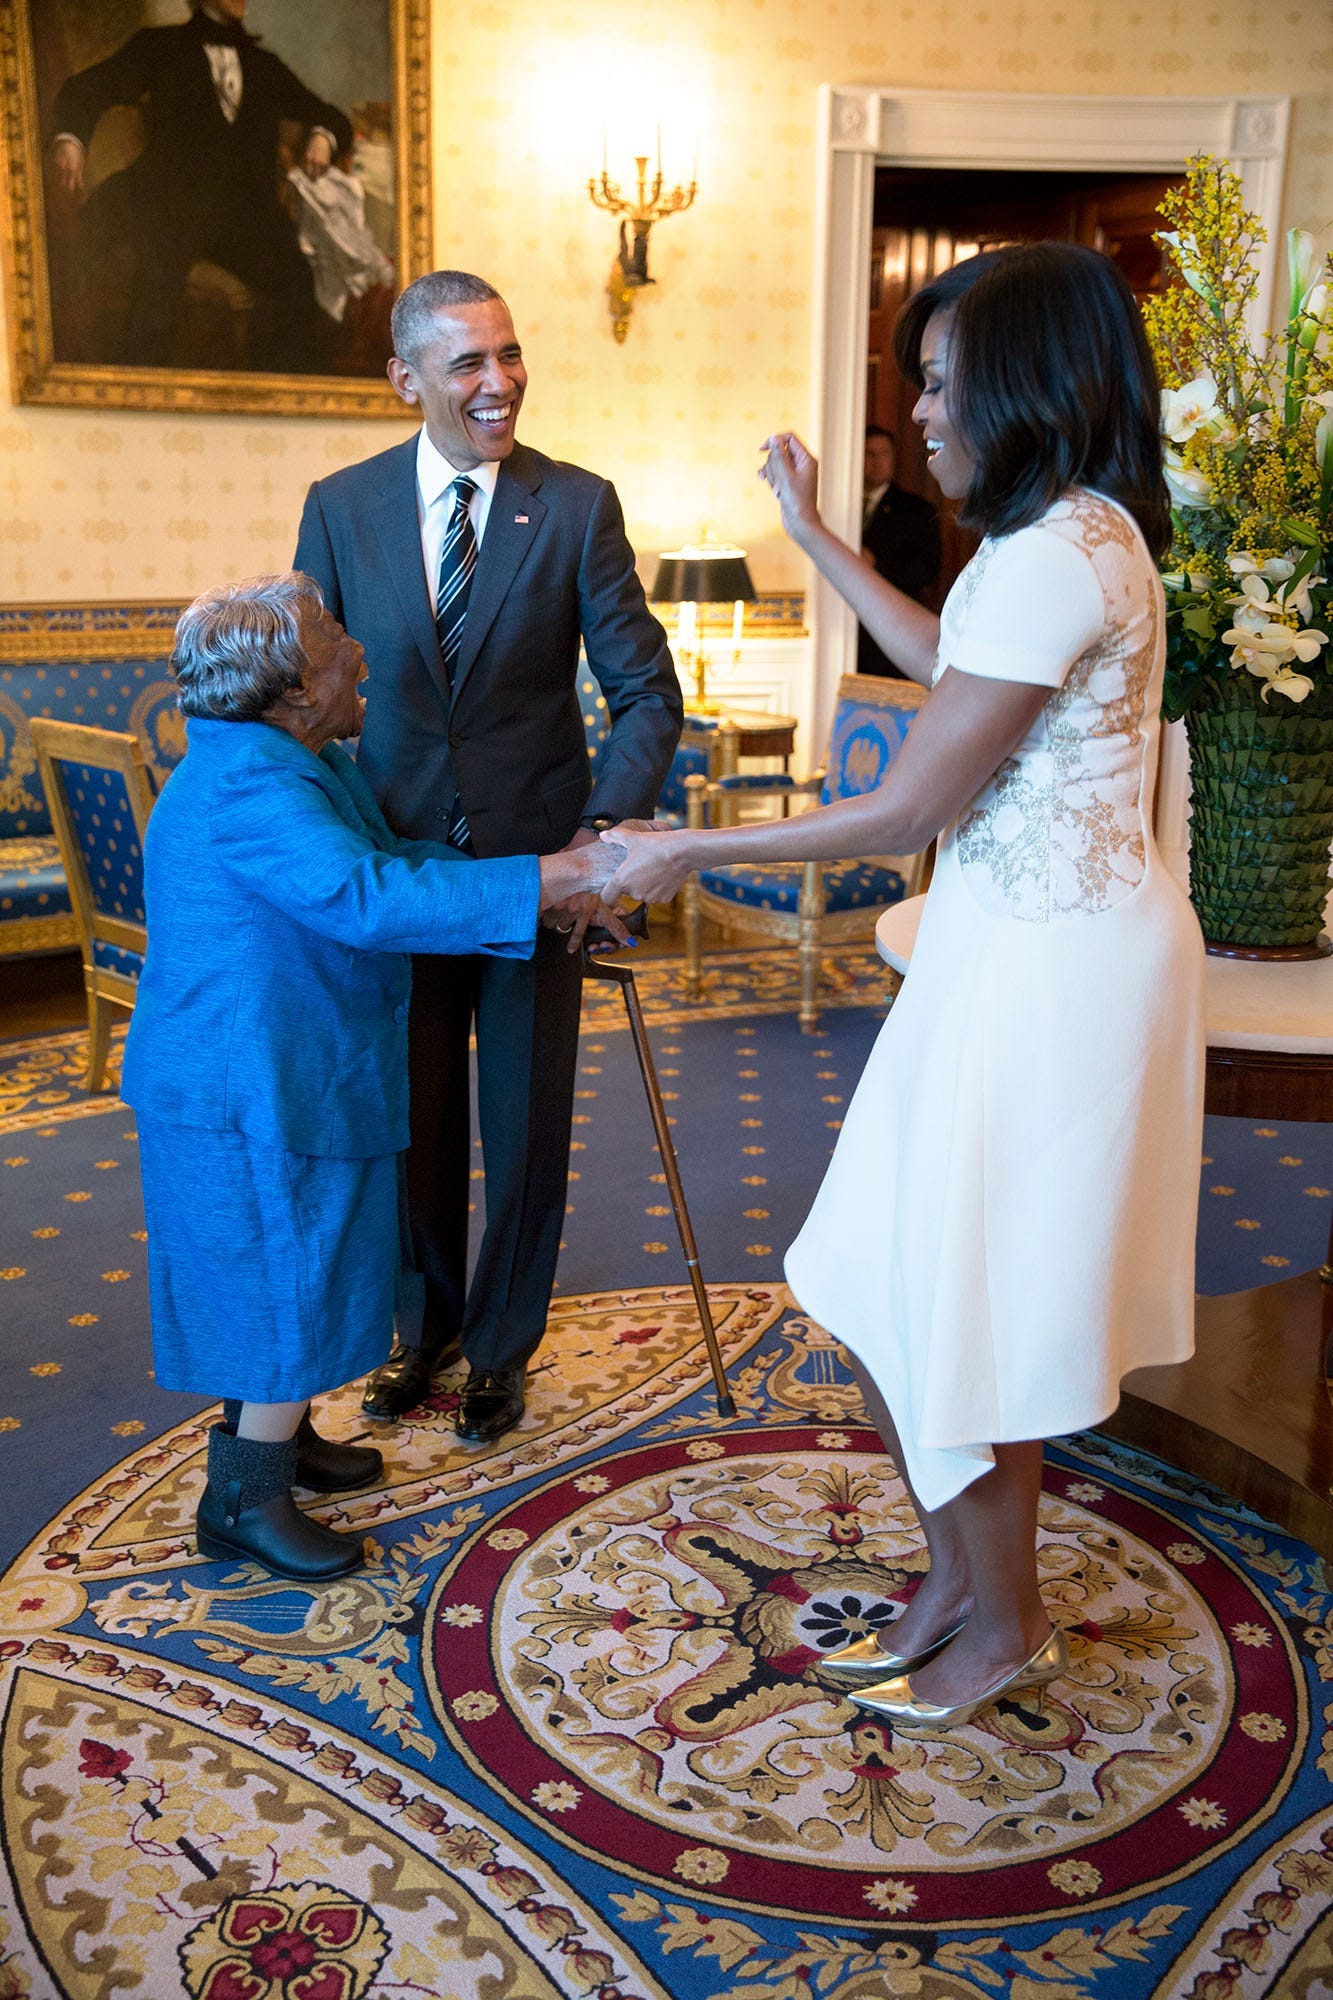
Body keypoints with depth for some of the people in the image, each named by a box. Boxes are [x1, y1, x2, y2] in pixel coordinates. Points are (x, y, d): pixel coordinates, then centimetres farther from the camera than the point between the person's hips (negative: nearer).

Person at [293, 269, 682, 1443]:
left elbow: (648, 692, -9)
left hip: (539, 863, -1)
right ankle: (428, 1323, 39)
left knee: (526, 1121, 11)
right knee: (415, 1116, 16)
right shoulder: (341, 508, -2)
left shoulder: (579, 506, -7)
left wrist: (602, 829, -23)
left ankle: (502, 1343, 33)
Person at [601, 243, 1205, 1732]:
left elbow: (910, 807, -21)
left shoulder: (1055, 556, -22)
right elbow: (949, 660, 28)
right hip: (1018, 940, 10)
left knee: (955, 1301, 5)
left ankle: (1005, 1625, 27)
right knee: (916, 1286, 16)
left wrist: (690, 853, -12)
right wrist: (813, 541, 29)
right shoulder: (1074, 532, 10)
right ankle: (957, 1580, 34)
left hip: (1050, 964, -10)